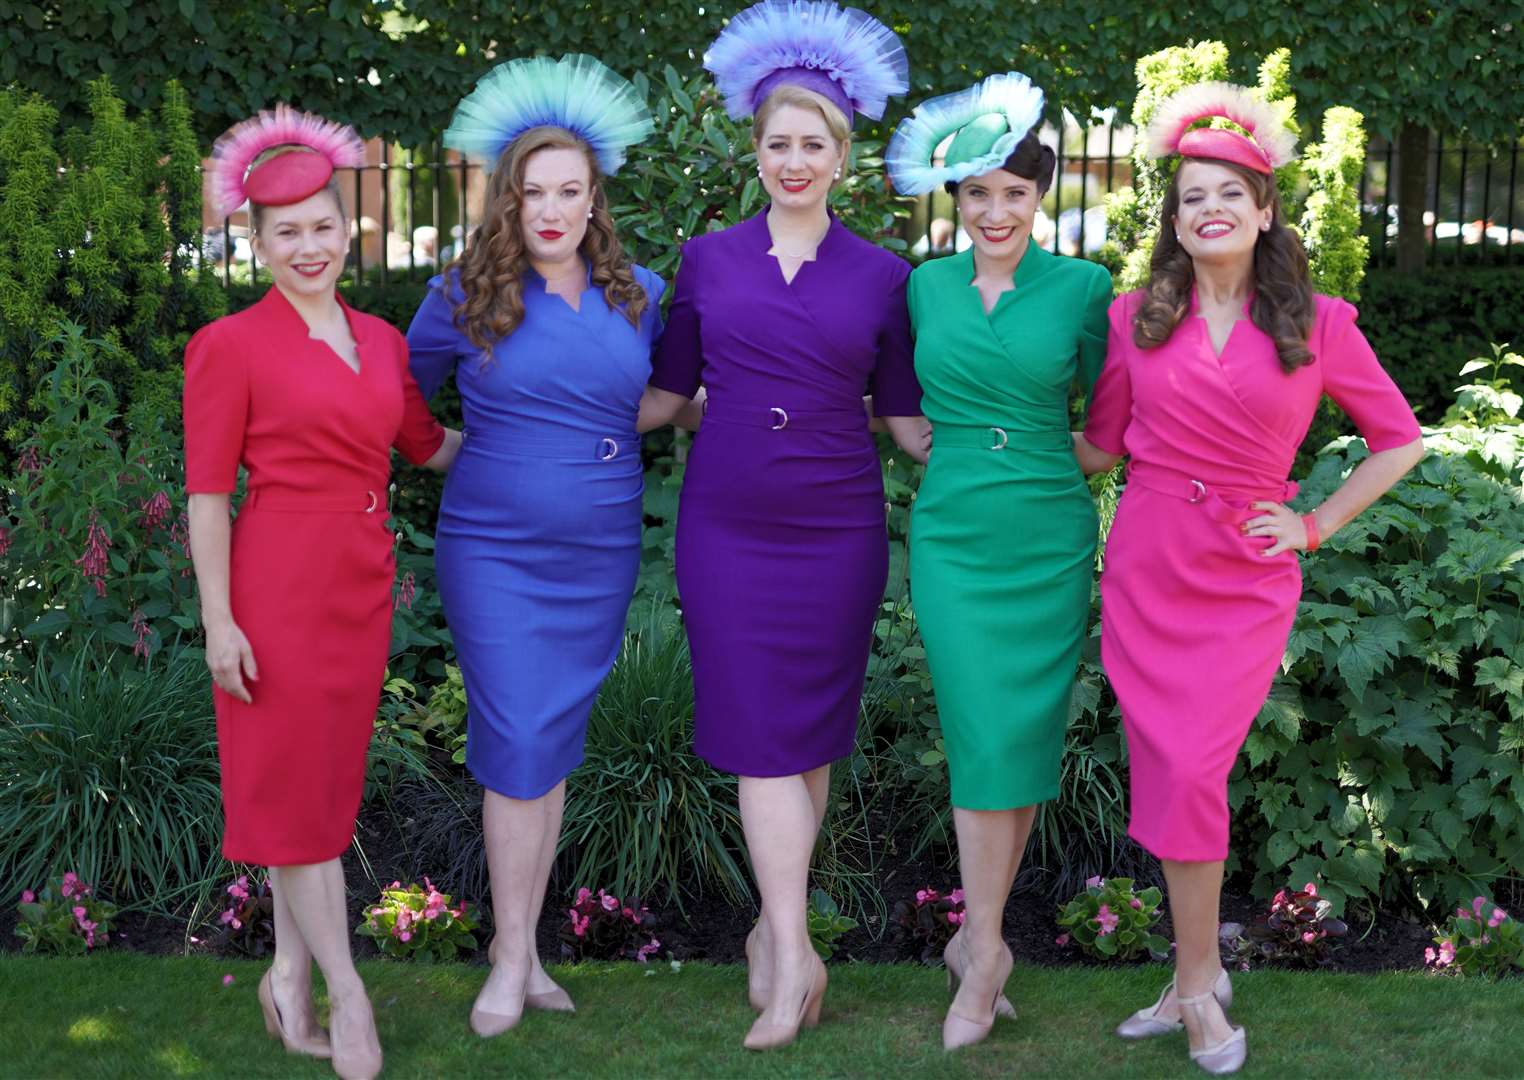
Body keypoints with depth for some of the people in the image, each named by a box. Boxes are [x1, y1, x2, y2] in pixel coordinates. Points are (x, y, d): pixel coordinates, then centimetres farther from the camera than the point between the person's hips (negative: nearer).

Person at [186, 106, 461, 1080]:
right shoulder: (230, 346, -8)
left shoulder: (381, 340, 9)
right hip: (279, 586, -6)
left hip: (363, 586, 6)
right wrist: (219, 621, -13)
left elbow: (429, 445, 21)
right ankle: (346, 991, 9)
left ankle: (290, 972, 24)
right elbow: (207, 493, -8)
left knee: (330, 780, 12)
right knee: (294, 785, 1)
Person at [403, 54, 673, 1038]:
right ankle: (512, 956, 6)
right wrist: (471, 457, 0)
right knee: (517, 744, -6)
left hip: (601, 552, 3)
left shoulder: (639, 293, 4)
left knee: (558, 741, 9)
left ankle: (528, 941, 20)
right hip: (496, 551, -3)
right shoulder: (465, 298, -4)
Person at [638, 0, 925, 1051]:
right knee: (759, 729, -3)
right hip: (727, 523, 0)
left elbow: (906, 413, 5)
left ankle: (777, 928, 20)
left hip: (835, 528, 0)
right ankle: (795, 952, -1)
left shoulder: (881, 276, 3)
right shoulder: (707, 260, 4)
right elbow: (666, 394, 9)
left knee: (811, 729, 6)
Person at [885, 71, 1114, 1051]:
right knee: (983, 738, -6)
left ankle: (977, 939, 17)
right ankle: (987, 950, 4)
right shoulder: (926, 286, 6)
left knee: (1028, 738, 3)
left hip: (1051, 538, 0)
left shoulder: (1083, 287, 0)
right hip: (955, 537, 0)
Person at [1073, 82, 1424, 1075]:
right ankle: (1200, 977, 17)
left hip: (1248, 581, -2)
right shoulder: (1135, 319, 4)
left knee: (1192, 774, -11)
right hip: (1147, 570, 2)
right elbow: (1099, 447, 13)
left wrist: (1316, 525, 2)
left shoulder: (1318, 323, -1)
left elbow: (1400, 441, 7)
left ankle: (1196, 984, 4)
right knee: (1168, 774, 3)